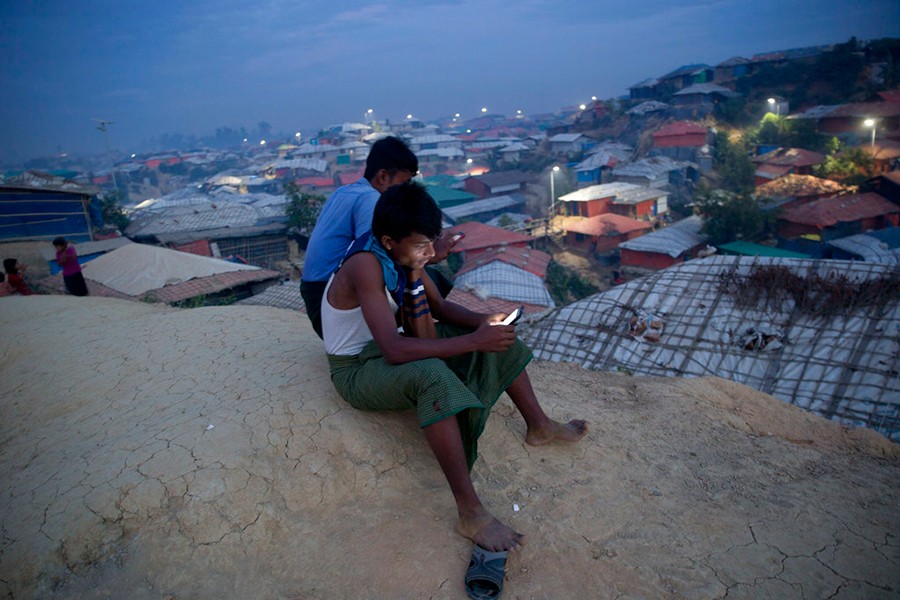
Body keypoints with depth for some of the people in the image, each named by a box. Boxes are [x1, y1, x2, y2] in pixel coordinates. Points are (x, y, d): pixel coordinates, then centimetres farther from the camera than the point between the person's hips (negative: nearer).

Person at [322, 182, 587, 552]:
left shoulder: (404, 254, -5)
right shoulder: (366, 265, -30)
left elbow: (440, 307, 6)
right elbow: (393, 350, -38)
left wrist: (480, 322, -15)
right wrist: (473, 342, -37)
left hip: (388, 350, 9)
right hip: (356, 369, -8)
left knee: (497, 337, 2)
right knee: (432, 376, -41)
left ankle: (538, 427, 15)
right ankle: (470, 514, -35)